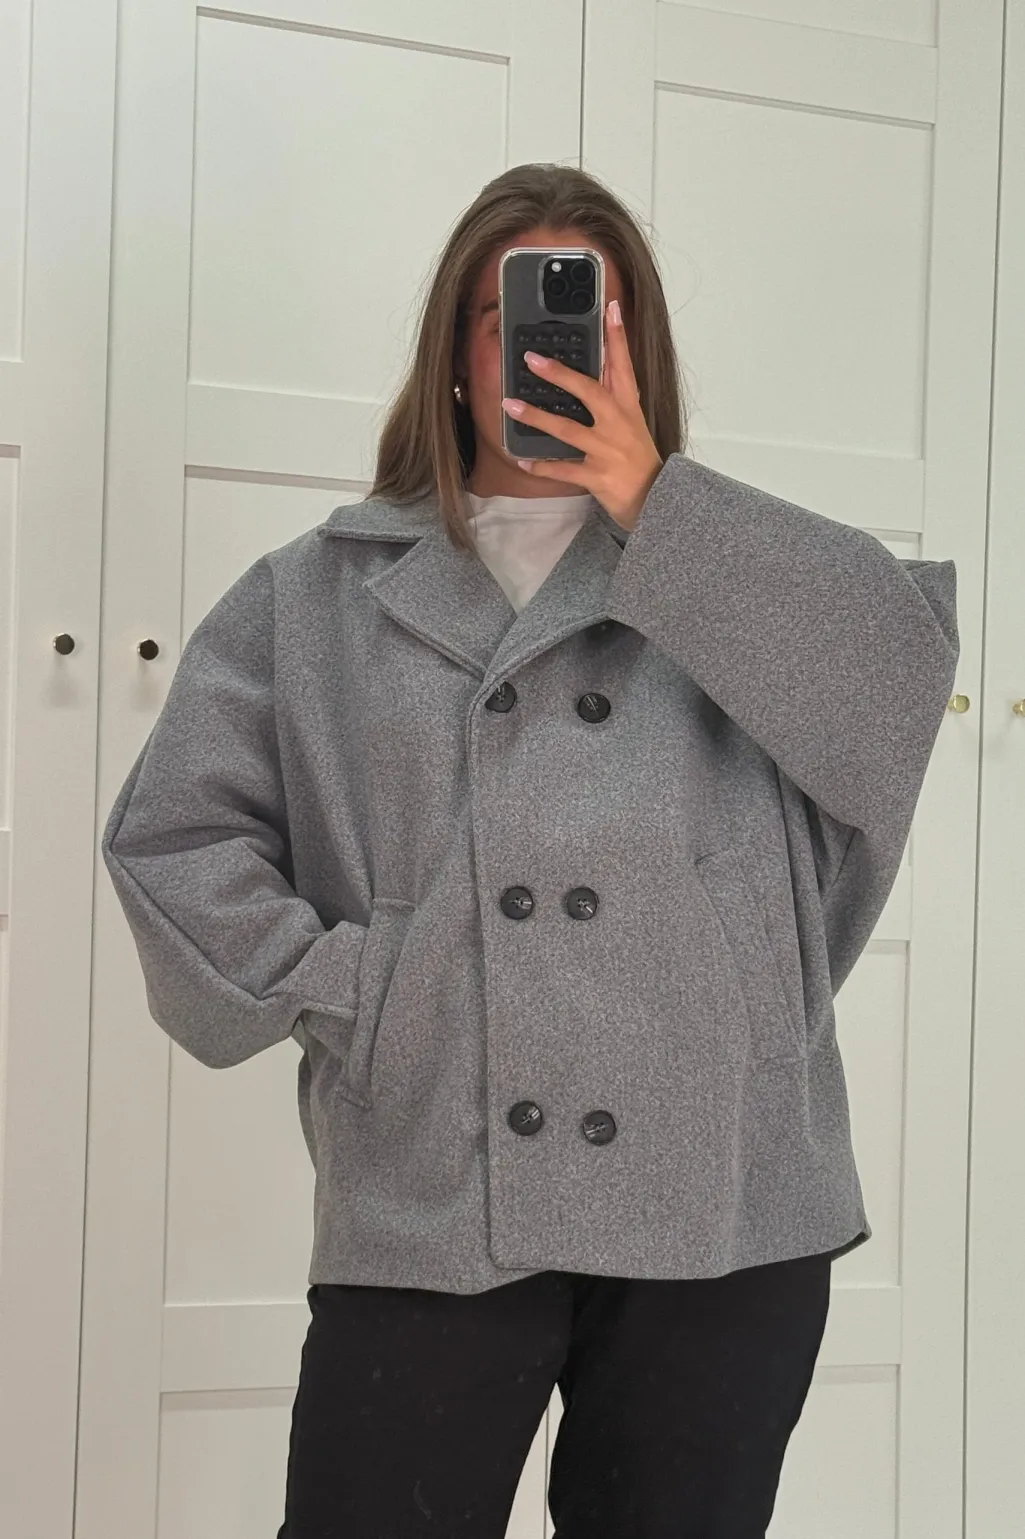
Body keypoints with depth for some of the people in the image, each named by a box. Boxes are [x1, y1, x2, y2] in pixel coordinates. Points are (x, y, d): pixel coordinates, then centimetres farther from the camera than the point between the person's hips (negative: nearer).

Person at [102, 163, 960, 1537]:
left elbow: (901, 670, -8)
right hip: (430, 1206, 0)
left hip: (722, 1199, 1)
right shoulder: (323, 594, 11)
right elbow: (173, 827, 6)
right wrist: (332, 989, -5)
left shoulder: (727, 569, 11)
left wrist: (650, 502, -9)